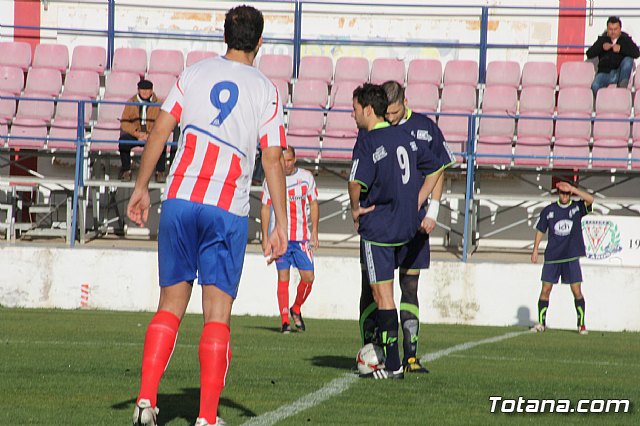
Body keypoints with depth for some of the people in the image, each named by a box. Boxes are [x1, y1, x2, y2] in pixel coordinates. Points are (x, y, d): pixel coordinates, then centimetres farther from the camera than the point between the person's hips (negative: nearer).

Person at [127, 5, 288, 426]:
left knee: (171, 304, 10)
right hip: (229, 210, -2)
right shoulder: (266, 91, 4)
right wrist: (280, 224, 1)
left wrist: (142, 187, 9)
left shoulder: (194, 73, 9)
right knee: (218, 313, 1)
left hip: (180, 199, 2)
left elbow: (161, 129, 3)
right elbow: (273, 159, -1)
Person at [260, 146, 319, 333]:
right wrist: (265, 237, 1)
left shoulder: (306, 177, 5)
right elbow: (265, 208, 6)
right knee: (283, 277, -5)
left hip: (302, 237, 1)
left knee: (308, 277, -3)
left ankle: (296, 310, 22)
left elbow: (314, 205, 11)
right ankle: (285, 321, -1)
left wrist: (314, 231, 3)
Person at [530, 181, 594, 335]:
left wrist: (573, 189, -20)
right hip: (552, 257, 1)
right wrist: (535, 250, 7)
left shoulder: (577, 207, 3)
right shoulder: (548, 210, 5)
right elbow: (540, 231, 12)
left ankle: (581, 324, 5)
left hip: (571, 257, -1)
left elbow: (590, 200, -16)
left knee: (576, 290, -4)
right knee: (545, 289, -1)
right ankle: (541, 323, 7)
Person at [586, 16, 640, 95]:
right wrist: (601, 47, -13)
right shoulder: (602, 39, 12)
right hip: (604, 73, 0)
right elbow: (589, 54, 4)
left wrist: (621, 49, -19)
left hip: (619, 73, 0)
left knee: (628, 60, -29)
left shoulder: (626, 39, 8)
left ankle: (622, 85, -27)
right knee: (595, 86, -32)